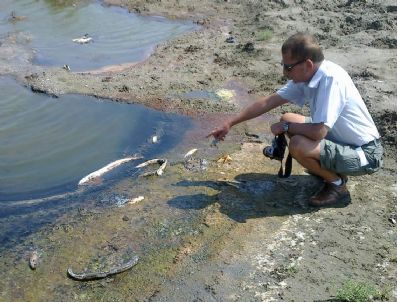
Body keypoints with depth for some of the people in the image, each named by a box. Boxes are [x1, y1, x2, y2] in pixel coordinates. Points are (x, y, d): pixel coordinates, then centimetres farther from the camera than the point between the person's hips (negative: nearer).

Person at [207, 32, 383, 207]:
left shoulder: (331, 79, -29)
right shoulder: (305, 76, -4)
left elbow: (318, 132, -34)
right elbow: (268, 102, 2)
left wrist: (285, 127, -15)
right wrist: (230, 124, 5)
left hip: (365, 154, -9)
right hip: (340, 139, 9)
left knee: (298, 146, -28)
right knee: (287, 119, 8)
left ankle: (337, 184, 0)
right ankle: (331, 170, 14)